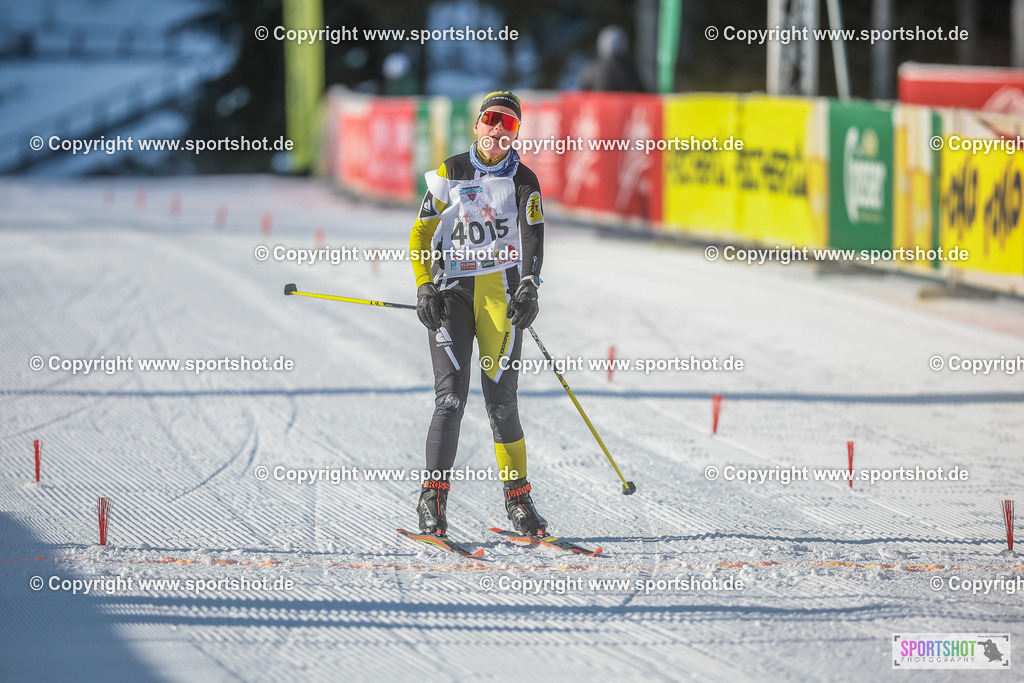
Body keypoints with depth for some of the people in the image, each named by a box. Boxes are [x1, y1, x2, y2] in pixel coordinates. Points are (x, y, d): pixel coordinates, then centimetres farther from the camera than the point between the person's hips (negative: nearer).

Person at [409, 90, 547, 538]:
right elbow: (421, 234, 9)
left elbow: (532, 236, -7)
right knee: (450, 397, -11)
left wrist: (530, 283, -23)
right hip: (451, 294, -1)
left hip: (502, 293, 1)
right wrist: (424, 287, -4)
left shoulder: (523, 182, 7)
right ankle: (433, 502, -10)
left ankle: (518, 499, 8)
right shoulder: (450, 174, 6)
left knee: (501, 401, -3)